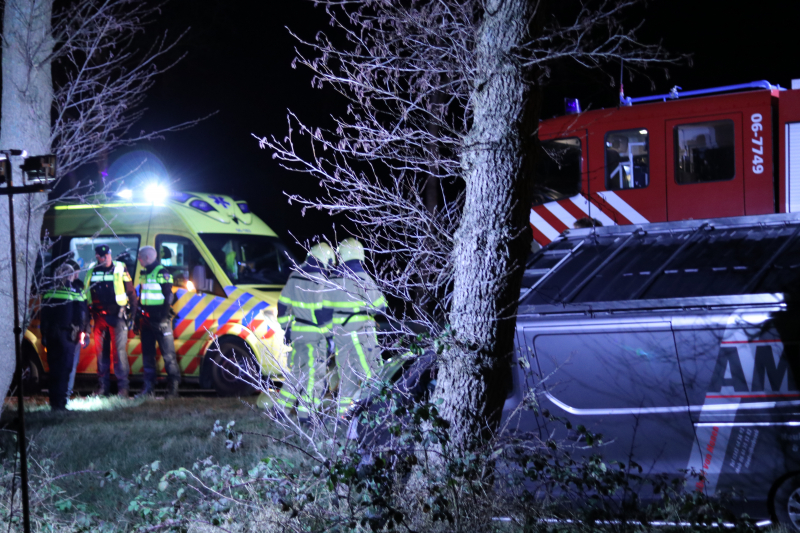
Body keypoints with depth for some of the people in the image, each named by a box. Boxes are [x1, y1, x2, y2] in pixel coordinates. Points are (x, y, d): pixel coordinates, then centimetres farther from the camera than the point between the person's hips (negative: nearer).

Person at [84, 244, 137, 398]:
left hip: (117, 316, -4)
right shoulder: (92, 271, 9)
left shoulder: (120, 269, 0)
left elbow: (131, 293, 2)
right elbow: (86, 294, 16)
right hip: (99, 316, 4)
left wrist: (133, 314, -3)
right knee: (101, 351, 6)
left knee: (119, 350, -8)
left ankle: (123, 386, -5)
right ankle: (103, 386, 13)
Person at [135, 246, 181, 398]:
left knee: (168, 355, -6)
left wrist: (163, 317, -19)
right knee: (147, 355, 10)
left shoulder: (162, 273, -8)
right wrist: (137, 319, 20)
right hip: (146, 321, 9)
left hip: (160, 321, -9)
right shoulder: (144, 274, 17)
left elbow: (168, 298, -13)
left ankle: (173, 389, -4)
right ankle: (149, 388, 14)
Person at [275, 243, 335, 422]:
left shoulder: (294, 278, 10)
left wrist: (285, 327, 22)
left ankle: (282, 405, 18)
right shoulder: (319, 282, -14)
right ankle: (306, 412, -2)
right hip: (315, 336, -7)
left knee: (296, 370, 18)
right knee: (314, 373, -1)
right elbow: (324, 311, -17)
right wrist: (330, 333, -10)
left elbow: (283, 305, 14)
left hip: (296, 333, 7)